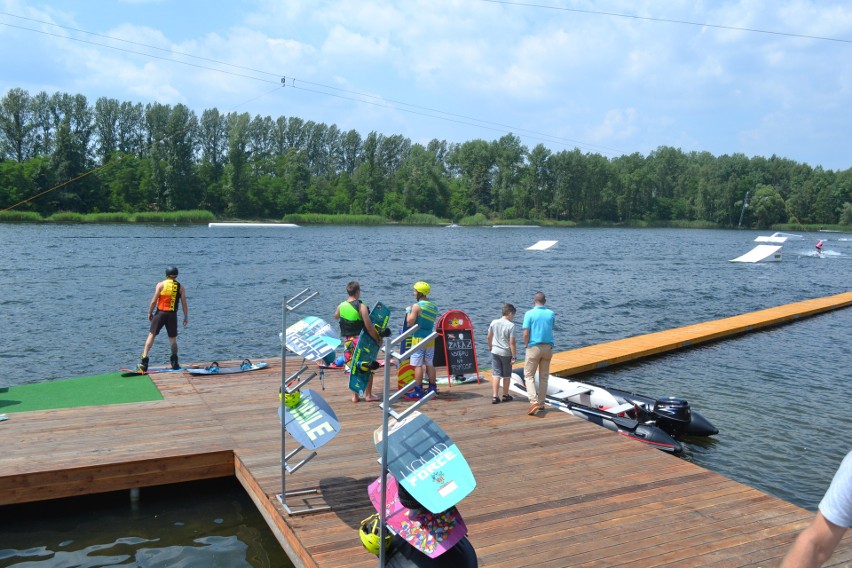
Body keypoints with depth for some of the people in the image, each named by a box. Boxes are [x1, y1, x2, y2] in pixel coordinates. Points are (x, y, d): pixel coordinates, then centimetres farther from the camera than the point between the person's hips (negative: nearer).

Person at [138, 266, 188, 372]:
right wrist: (186, 317, 11)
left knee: (151, 335, 3)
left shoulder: (160, 285, -1)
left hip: (160, 313, -1)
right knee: (173, 338, 13)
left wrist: (149, 313, 6)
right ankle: (174, 362, 10)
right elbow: (184, 304, 2)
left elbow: (154, 301, -5)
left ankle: (144, 360, -5)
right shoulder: (180, 288, 3)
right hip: (172, 315, 1)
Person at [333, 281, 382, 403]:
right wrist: (378, 339, -7)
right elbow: (369, 327, -18)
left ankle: (355, 395, 18)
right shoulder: (361, 307, -17)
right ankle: (368, 395, 13)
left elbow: (336, 317, 24)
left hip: (348, 341, 5)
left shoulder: (341, 306, 0)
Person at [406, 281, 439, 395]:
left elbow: (410, 323, -15)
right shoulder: (434, 306, 8)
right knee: (430, 364, 15)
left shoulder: (416, 306, -13)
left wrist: (408, 311, 1)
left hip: (419, 339, -7)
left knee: (418, 365, -2)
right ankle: (432, 388, 20)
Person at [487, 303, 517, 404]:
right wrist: (513, 356, -11)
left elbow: (489, 337, 9)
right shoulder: (511, 325, -15)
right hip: (506, 353, -4)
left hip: (495, 351, 4)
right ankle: (505, 395, 24)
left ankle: (495, 396, 0)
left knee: (496, 374, 6)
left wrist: (490, 347, 27)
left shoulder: (494, 322, 0)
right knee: (506, 375, 12)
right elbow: (512, 342, -17)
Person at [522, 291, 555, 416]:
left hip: (534, 347, -4)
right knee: (544, 376, 13)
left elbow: (526, 333, -14)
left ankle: (534, 402, -12)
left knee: (529, 375, 4)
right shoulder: (551, 314, 2)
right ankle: (541, 404, 18)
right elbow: (551, 329, 10)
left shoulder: (529, 314, -10)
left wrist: (526, 345, 1)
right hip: (548, 347, 4)